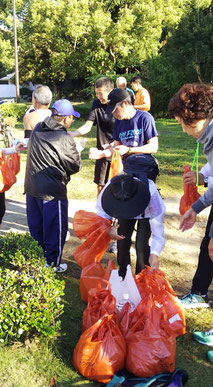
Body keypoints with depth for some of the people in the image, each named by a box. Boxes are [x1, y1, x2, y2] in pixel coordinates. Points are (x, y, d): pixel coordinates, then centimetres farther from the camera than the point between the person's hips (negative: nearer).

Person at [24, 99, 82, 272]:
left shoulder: (37, 129, 3)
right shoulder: (65, 140, -18)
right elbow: (76, 166, -11)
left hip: (31, 188, 7)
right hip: (52, 192, -7)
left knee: (36, 227, 21)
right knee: (54, 230, 9)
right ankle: (52, 265, 20)